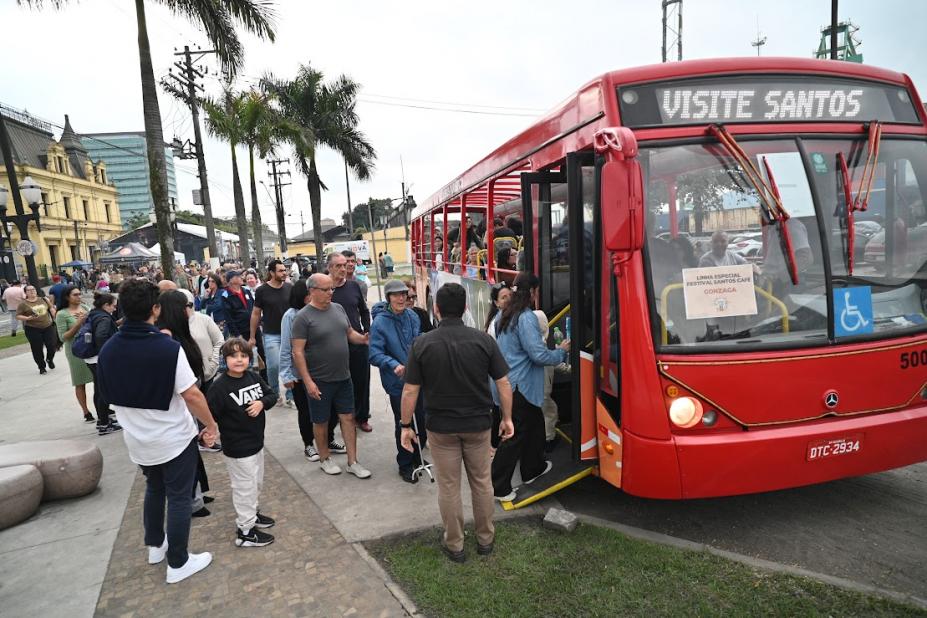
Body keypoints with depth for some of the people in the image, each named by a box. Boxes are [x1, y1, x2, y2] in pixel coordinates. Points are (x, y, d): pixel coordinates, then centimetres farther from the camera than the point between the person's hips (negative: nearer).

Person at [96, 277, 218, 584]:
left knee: (154, 488, 27)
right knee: (179, 497, 9)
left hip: (137, 439, 6)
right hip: (174, 438, -6)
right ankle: (178, 563, 19)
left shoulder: (108, 350, -6)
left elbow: (111, 396, 7)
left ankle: (155, 545, 43)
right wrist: (211, 424, -9)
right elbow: (191, 395, -24)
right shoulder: (168, 347, -25)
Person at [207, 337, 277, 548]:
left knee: (257, 483, 24)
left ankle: (252, 514, 46)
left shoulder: (254, 377, 0)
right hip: (237, 449, -7)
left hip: (257, 442, 7)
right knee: (245, 487, 4)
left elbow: (272, 395, 7)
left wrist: (262, 403, -12)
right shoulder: (219, 386, -20)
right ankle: (245, 532, 19)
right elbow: (210, 413, -22)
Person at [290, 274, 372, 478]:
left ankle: (353, 462, 19)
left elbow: (350, 333, 15)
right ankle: (324, 458, 31)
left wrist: (364, 339, -7)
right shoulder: (303, 317, -13)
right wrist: (308, 381, -18)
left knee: (348, 417, 9)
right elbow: (297, 352, -15)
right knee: (321, 421, 11)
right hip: (319, 380, -5)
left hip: (343, 377, 5)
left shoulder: (338, 308, 4)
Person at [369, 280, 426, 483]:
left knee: (422, 420, 14)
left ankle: (416, 457, 37)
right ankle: (405, 465, 27)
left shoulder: (413, 316, 1)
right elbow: (375, 355, -19)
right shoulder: (380, 323, -16)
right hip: (397, 382, -5)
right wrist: (394, 365, -33)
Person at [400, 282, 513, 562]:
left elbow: (410, 391, -10)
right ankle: (485, 539, 33)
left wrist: (406, 426, 1)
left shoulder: (422, 344, -12)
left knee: (448, 487, 13)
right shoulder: (483, 340, -9)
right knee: (482, 482, 18)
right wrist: (507, 418, 6)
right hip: (478, 424, 2)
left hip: (441, 427, -1)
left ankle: (454, 545, 26)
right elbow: (503, 383, -6)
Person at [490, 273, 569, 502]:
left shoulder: (503, 315, 10)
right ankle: (498, 487, 8)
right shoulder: (526, 318, -19)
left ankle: (533, 468, 39)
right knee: (516, 435, 0)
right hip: (521, 386, -9)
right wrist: (561, 351, -3)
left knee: (535, 423, 23)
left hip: (507, 382, 9)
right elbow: (539, 355, -20)